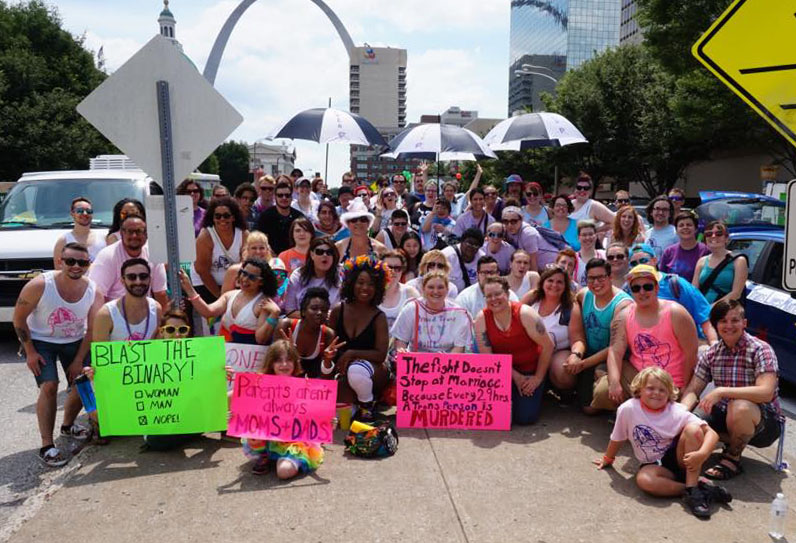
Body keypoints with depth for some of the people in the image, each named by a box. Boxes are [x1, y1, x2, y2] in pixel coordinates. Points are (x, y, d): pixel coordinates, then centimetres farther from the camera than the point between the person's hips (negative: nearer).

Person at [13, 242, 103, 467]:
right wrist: (29, 352, -14)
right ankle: (47, 446, -10)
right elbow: (18, 318, -14)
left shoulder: (94, 292, -17)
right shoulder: (39, 285, -26)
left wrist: (78, 360, -8)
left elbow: (92, 330, -8)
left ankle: (68, 426, 33)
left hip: (74, 341, 4)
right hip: (40, 341, -3)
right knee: (49, 386, -19)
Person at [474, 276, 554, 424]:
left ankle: (537, 390, 23)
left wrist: (538, 378, -11)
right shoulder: (482, 318, -14)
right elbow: (486, 355, -12)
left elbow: (548, 346, -15)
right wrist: (515, 376, -14)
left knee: (525, 417, -9)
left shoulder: (524, 314, -20)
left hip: (531, 370, -2)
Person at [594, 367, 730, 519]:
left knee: (693, 429, -27)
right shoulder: (628, 409, -14)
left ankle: (693, 490, -25)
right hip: (654, 464, 0)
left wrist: (702, 453, -38)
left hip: (678, 457, 0)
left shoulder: (677, 412, -14)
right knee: (643, 480, -35)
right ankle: (703, 489, -22)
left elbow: (711, 433, -19)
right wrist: (607, 459, 16)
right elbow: (617, 438, 3)